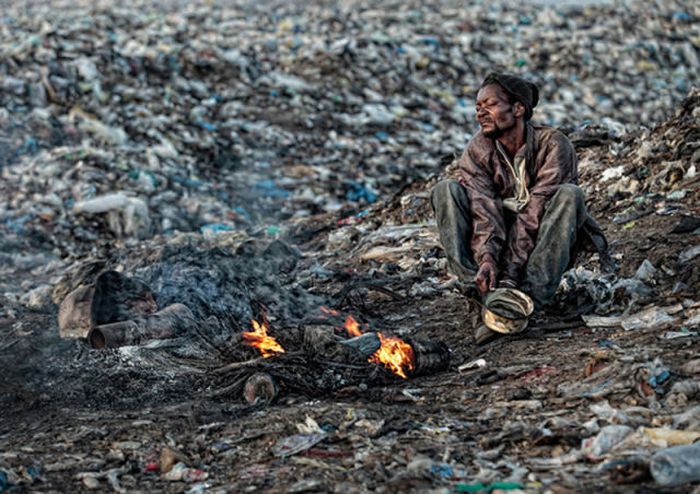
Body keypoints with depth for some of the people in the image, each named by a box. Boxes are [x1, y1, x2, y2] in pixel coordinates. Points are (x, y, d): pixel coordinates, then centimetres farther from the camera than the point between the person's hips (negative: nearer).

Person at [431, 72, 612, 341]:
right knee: (446, 189, -15)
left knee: (569, 194, -30)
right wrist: (486, 258, -38)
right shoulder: (477, 150, -6)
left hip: (541, 247, -3)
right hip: (497, 243, 3)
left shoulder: (553, 145, -17)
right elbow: (483, 209, -20)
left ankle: (530, 296, -41)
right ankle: (481, 287, -31)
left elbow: (534, 213, -26)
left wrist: (511, 271, -34)